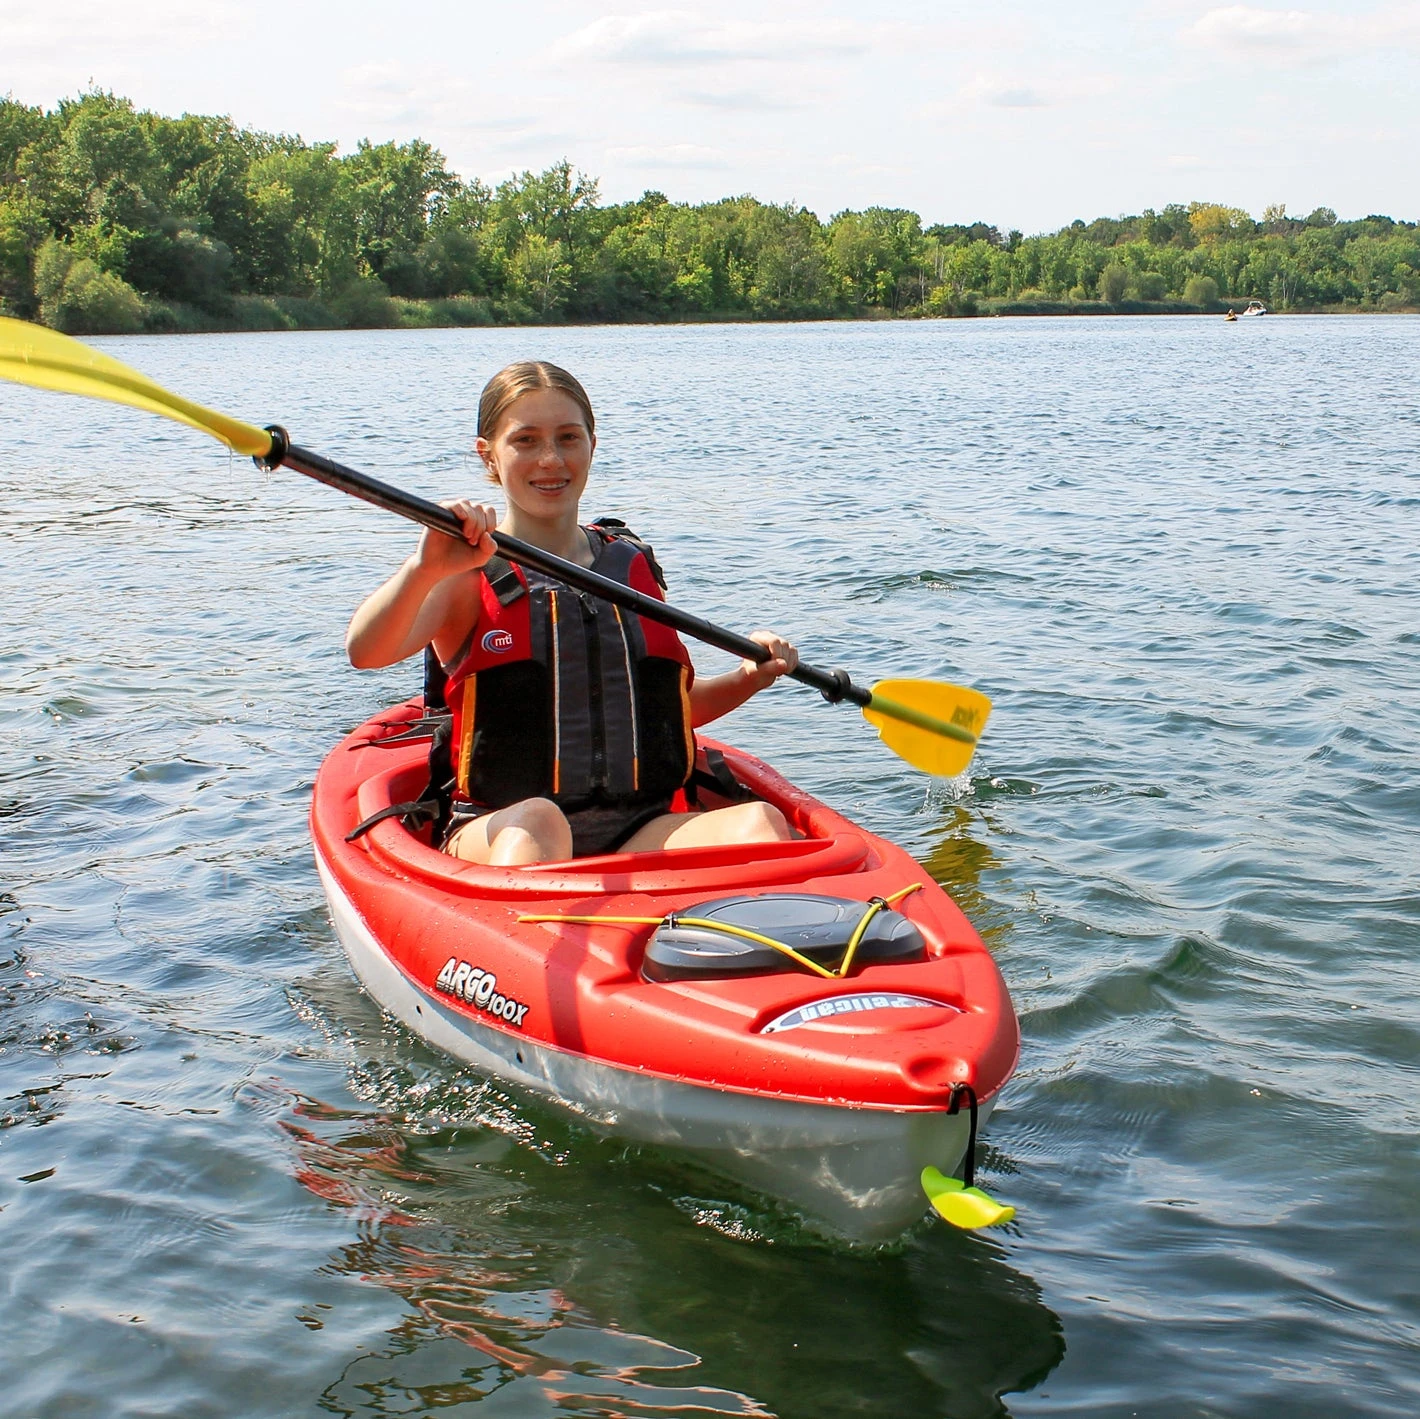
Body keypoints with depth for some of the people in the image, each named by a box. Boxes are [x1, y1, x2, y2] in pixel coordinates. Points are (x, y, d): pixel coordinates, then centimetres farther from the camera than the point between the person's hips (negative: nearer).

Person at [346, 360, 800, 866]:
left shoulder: (633, 565, 17)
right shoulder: (467, 575, 2)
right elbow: (365, 652, -18)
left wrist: (745, 680, 9)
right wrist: (425, 568, -37)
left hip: (637, 837, 4)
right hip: (499, 836, -4)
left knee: (759, 821, -23)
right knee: (537, 819, -37)